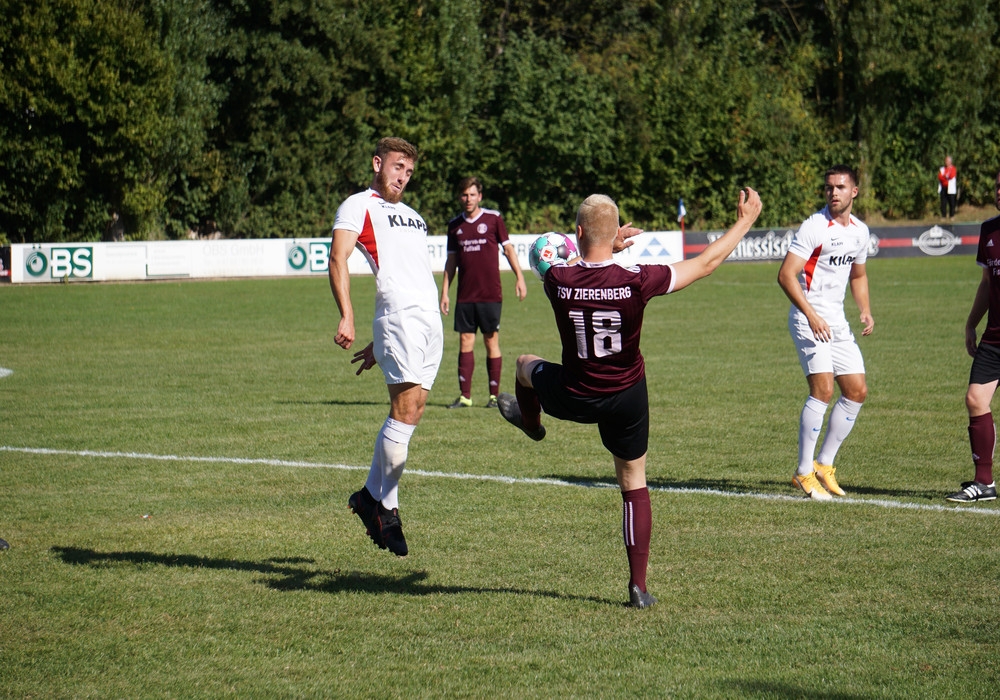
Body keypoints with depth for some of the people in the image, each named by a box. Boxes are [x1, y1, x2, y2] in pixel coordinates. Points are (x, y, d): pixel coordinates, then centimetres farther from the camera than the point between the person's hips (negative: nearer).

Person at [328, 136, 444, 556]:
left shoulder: (409, 215, 29)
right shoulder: (359, 206, 3)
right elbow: (338, 259, -10)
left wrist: (379, 344, 28)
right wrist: (346, 316, -25)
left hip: (430, 317, 8)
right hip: (398, 316, -8)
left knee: (410, 410, 3)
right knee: (406, 411, -14)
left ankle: (371, 496, 12)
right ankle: (386, 507, -6)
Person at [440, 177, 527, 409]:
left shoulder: (493, 218, 0)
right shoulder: (455, 225, 10)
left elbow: (508, 248, 4)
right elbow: (451, 260, 15)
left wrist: (519, 278, -5)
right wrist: (444, 292, 11)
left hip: (490, 294, -3)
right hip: (465, 296, 3)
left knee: (491, 342, 0)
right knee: (465, 342, 1)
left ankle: (494, 395, 5)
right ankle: (464, 396, 4)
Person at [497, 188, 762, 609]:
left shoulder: (558, 281, -20)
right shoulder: (636, 281, -24)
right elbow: (706, 262, -11)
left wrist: (611, 244, 18)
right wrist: (745, 221, 2)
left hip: (572, 399, 0)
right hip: (627, 400, 0)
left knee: (527, 365, 32)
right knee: (634, 485, 15)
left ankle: (530, 423, 64)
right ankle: (638, 586, 12)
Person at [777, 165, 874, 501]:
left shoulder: (860, 231, 10)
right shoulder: (814, 227, -13)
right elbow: (786, 274, -18)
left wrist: (866, 310, 9)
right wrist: (811, 315, -26)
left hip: (837, 321, 8)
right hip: (808, 319, -8)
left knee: (857, 391, 6)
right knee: (823, 388, -19)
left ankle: (824, 464, 17)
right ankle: (804, 473, -13)